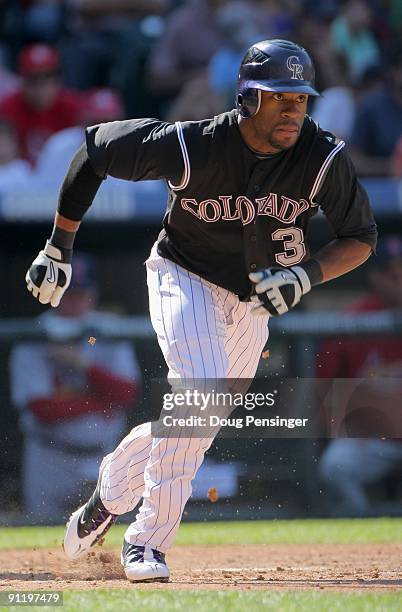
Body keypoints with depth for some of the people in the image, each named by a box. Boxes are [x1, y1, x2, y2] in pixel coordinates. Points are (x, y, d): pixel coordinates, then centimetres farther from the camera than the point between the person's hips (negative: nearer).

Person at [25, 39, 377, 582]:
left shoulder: (325, 159, -21)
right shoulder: (191, 147, -27)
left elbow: (362, 238, -9)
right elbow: (93, 148, -14)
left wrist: (305, 275, -28)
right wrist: (58, 248, -8)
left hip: (251, 304, 5)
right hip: (183, 277, -4)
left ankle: (108, 498, 33)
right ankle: (148, 538, -15)